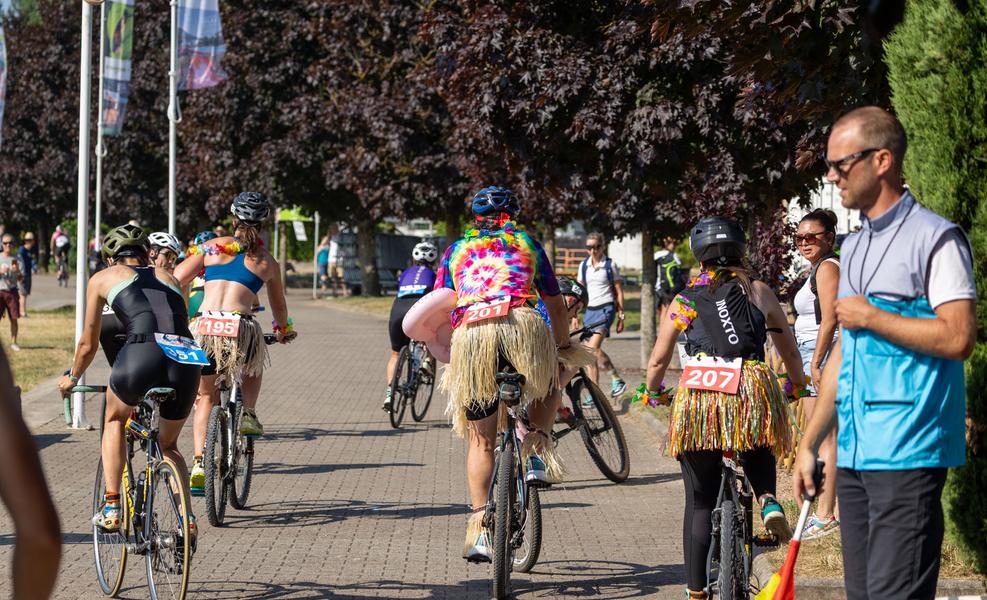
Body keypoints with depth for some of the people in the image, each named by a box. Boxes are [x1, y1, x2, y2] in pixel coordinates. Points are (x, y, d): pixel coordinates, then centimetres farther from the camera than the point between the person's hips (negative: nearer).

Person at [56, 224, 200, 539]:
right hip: (186, 362, 3)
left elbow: (88, 345, 28)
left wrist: (71, 378, 48)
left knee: (115, 420, 31)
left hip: (142, 352, -3)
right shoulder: (168, 277, 32)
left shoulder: (103, 278, 23)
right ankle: (187, 518, 10)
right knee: (168, 445, 29)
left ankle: (111, 506, 20)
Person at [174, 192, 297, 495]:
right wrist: (284, 330, 52)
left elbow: (177, 280, 9)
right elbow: (278, 304, 32)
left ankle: (199, 464, 5)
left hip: (202, 326, 1)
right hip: (240, 328, -1)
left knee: (205, 396, 19)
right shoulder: (267, 262, 17)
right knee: (254, 366, 36)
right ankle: (248, 414, 13)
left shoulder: (212, 247, 15)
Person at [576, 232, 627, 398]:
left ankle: (617, 380, -12)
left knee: (593, 347, -21)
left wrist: (621, 316, 0)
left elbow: (619, 291, 2)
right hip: (589, 310, 5)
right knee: (589, 353, 5)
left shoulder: (610, 265, -2)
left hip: (605, 309, -5)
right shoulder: (584, 265, 9)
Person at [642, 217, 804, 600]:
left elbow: (658, 360, 16)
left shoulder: (685, 299, 16)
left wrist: (652, 391, 36)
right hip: (753, 391, 0)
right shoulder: (758, 292, 16)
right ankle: (768, 501, -4)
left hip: (697, 397, 0)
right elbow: (790, 352, 20)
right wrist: (797, 384, 40)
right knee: (756, 453, 30)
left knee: (699, 501, 9)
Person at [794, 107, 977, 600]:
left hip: (907, 451, -8)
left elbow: (958, 337, -17)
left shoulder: (934, 239, -7)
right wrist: (809, 444, 19)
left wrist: (870, 317, -10)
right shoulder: (854, 248, 19)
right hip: (855, 452, 8)